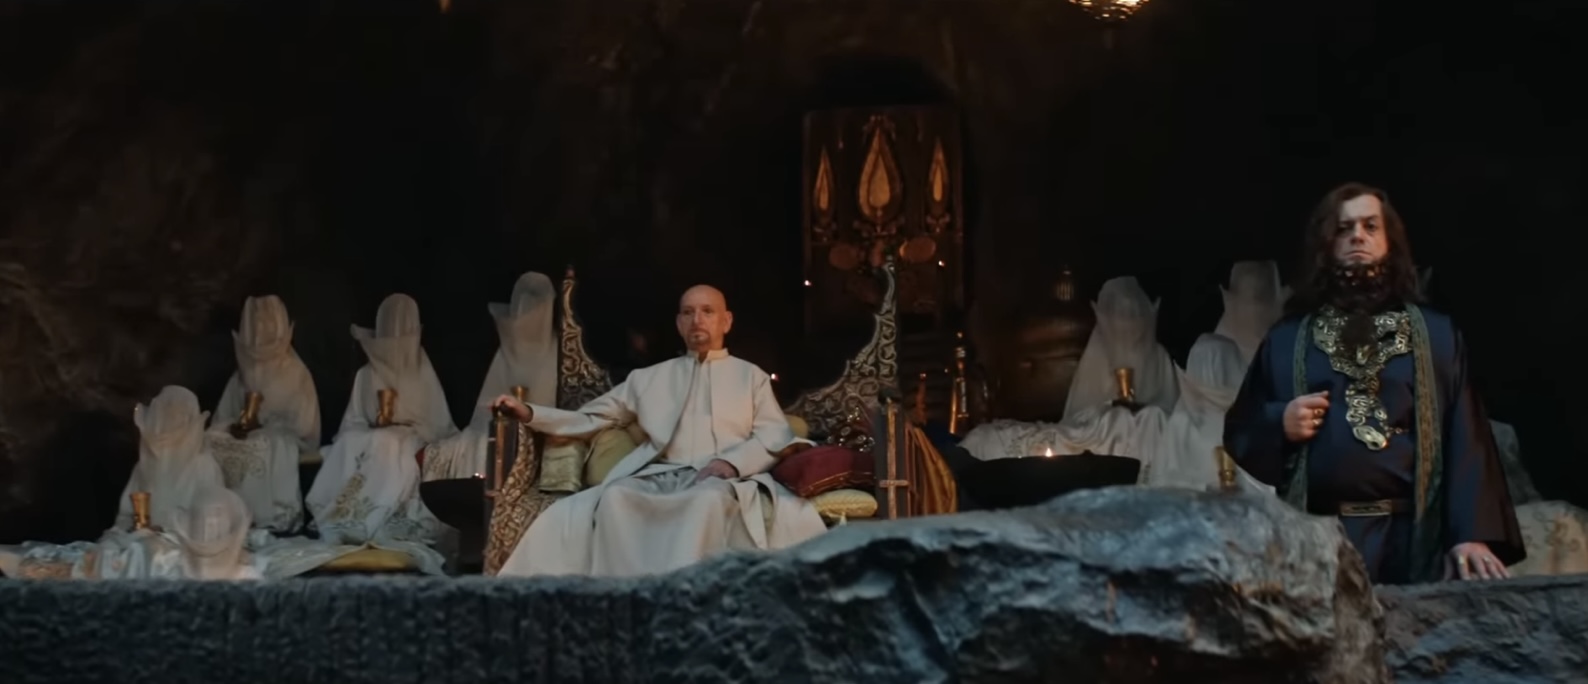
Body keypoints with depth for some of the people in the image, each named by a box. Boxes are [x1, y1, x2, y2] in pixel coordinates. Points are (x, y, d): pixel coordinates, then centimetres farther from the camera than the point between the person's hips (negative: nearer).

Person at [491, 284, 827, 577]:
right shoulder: (648, 378, 27)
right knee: (615, 496, -34)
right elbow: (588, 419, 25)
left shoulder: (751, 376, 23)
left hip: (723, 482, -2)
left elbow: (775, 436, 9)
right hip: (658, 479, 2)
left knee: (711, 498, -40)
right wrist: (529, 413, 9)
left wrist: (731, 462, -12)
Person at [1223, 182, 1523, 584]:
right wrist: (1279, 424, -7)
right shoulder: (1285, 341, 14)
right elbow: (1238, 431, 15)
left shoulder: (1436, 335, 12)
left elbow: (1466, 441, 3)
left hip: (1412, 539, 0)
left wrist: (1473, 532, -10)